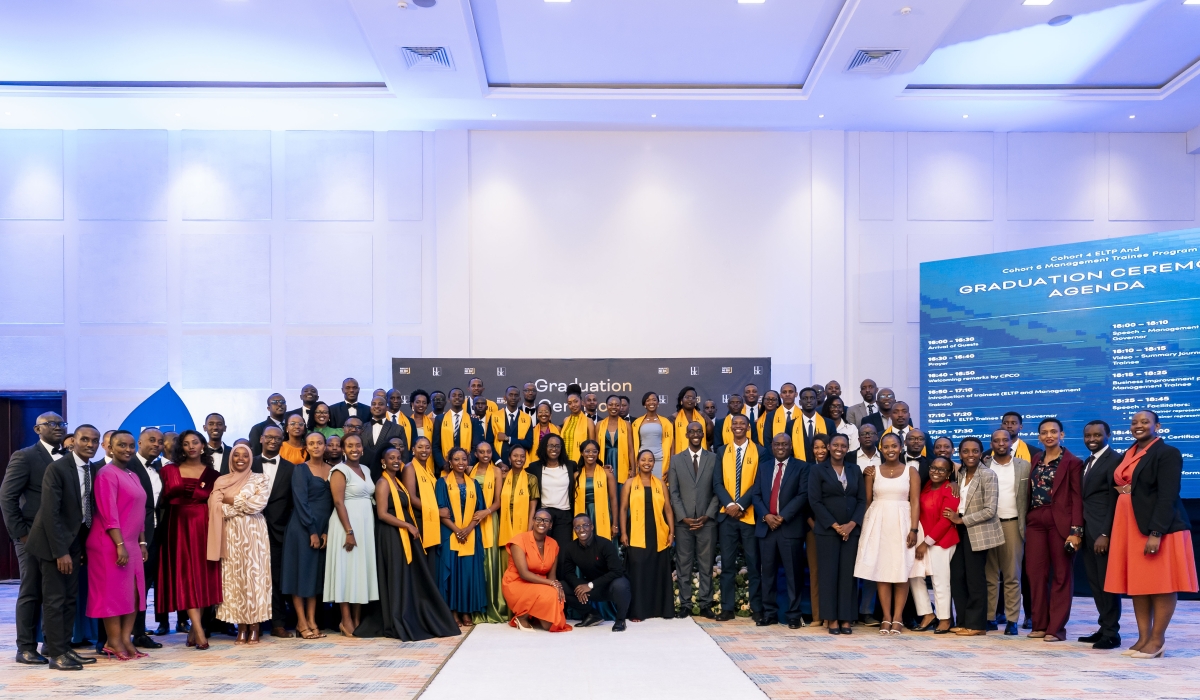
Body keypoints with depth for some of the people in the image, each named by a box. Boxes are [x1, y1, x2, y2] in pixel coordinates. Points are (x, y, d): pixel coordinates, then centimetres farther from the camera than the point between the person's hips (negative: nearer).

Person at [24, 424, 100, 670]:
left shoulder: (92, 471, 5)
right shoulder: (57, 468, -16)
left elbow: (87, 509, 8)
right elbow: (50, 512, -20)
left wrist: (85, 545, 2)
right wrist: (60, 551, -22)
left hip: (76, 541, 7)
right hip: (54, 541, -7)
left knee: (70, 599, 10)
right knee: (55, 599, -2)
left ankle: (65, 648, 17)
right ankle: (57, 654, 2)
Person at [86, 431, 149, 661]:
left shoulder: (133, 476, 16)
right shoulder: (107, 474, -11)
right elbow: (108, 513, -18)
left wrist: (142, 542, 13)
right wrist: (120, 545, -21)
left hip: (131, 543, 9)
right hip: (111, 544, -8)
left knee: (134, 592, 7)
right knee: (113, 592, -2)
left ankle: (126, 639, 12)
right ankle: (114, 642, 5)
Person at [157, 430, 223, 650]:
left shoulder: (212, 473, 9)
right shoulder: (170, 470, 10)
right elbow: (164, 499, 5)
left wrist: (191, 492, -8)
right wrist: (177, 490, -10)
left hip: (204, 526, 1)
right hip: (180, 525, -1)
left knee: (204, 574, 0)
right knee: (186, 573, -10)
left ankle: (193, 630, 8)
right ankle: (199, 631, -16)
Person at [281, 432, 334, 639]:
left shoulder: (332, 470, 9)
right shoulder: (300, 469, -3)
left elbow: (332, 502, 6)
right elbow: (300, 502, -11)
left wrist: (326, 531, -4)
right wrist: (312, 531, -15)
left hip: (323, 529, 5)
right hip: (302, 528, -4)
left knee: (317, 573, 6)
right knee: (301, 571, -2)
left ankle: (312, 621, 9)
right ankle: (301, 622, 2)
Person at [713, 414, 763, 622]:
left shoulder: (759, 451, 1)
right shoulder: (722, 451, 9)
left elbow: (759, 482, -5)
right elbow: (717, 482, 3)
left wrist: (741, 504, -14)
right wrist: (729, 504, -11)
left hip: (750, 514, -2)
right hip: (726, 514, 2)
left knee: (753, 562, 3)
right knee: (727, 562, 4)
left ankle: (757, 608, 9)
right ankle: (727, 607, 9)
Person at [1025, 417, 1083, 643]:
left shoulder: (1072, 462, -3)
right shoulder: (1036, 460, 14)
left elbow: (1077, 498, -7)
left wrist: (1076, 531, -14)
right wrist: (1027, 519, 4)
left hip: (1060, 522, -5)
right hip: (1036, 522, 5)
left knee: (1061, 575, 2)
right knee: (1037, 573, 5)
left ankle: (1056, 628, 5)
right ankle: (1039, 624, 13)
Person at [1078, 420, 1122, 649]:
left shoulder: (1114, 460, -10)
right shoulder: (1086, 463, 17)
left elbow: (1114, 500, -15)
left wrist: (1105, 534, -20)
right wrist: (1079, 530, 10)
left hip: (1103, 531, -8)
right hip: (1087, 531, 8)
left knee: (1107, 583, -2)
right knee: (1095, 583, 10)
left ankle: (1111, 633, 5)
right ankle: (1103, 628, 17)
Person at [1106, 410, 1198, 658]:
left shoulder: (1167, 453, -10)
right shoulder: (1128, 454, 14)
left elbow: (1168, 496, -17)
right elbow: (1118, 486, 18)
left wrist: (1156, 533, -23)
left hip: (1158, 528, -8)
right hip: (1130, 527, 8)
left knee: (1160, 582, -1)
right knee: (1137, 583, 8)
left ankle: (1157, 640, 4)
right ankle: (1143, 638, 13)